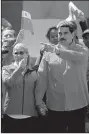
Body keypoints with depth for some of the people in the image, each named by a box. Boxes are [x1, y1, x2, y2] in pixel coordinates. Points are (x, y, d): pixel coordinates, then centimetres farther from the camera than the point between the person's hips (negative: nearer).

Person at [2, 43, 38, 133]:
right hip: (11, 115, -1)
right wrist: (19, 68, -15)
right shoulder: (6, 69, 4)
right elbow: (7, 82, -16)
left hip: (30, 115, 1)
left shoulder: (33, 71, 7)